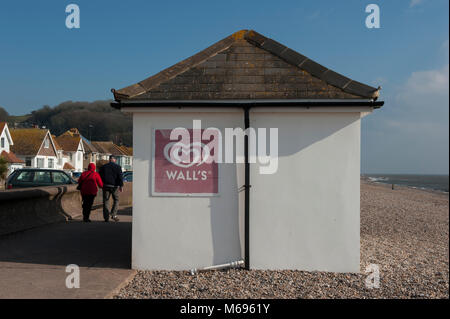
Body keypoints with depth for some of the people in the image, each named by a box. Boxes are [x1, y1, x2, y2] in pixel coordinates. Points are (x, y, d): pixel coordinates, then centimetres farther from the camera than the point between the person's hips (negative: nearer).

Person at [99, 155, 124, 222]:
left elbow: (100, 176, 9)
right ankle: (113, 214, -3)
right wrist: (121, 186, -7)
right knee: (116, 200, 12)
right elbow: (120, 177, -8)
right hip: (114, 186, -2)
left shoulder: (103, 167, 7)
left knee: (106, 201, 6)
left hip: (106, 186, 2)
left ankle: (106, 217, 5)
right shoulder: (118, 167, -1)